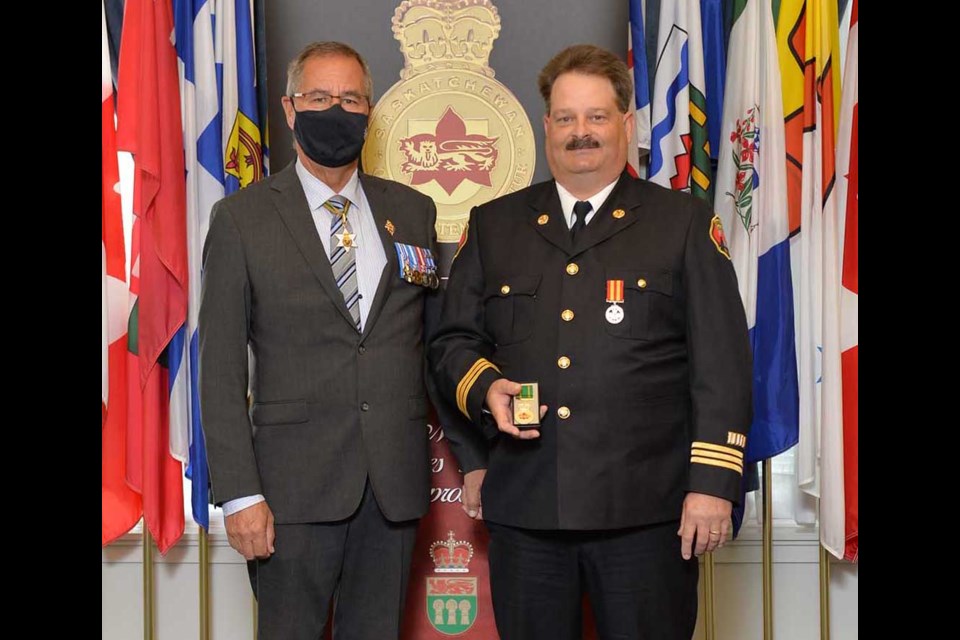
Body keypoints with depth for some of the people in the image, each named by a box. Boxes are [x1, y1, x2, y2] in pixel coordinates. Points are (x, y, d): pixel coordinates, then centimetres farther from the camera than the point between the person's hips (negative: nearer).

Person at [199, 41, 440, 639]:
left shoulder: (413, 212, 10)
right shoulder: (243, 218, 0)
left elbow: (436, 339, 14)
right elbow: (221, 369, -3)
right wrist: (239, 493, -10)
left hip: (396, 479, 3)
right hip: (296, 483, -3)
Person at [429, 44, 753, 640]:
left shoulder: (685, 223, 5)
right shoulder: (494, 226, 13)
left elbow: (722, 363, -1)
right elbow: (453, 340, 16)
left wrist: (712, 483, -8)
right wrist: (486, 386, -6)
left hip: (647, 507, -2)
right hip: (524, 504, 3)